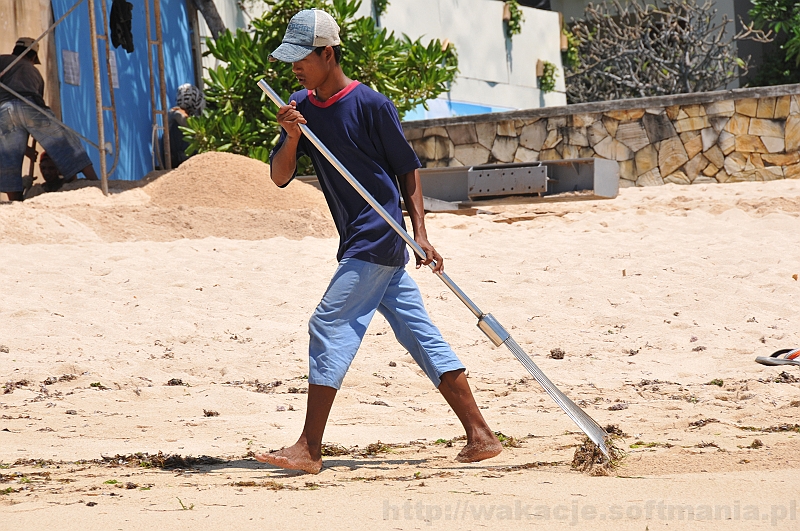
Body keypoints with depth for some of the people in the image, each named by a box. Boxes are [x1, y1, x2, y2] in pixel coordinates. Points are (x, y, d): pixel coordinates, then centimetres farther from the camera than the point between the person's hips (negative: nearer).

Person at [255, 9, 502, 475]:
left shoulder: (370, 104, -12)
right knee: (421, 335, 7)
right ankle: (481, 436, 10)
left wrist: (420, 235, -11)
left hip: (380, 238, -8)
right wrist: (292, 137, -16)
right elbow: (280, 177, 3)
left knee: (330, 326, -11)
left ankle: (310, 450, -10)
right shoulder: (302, 107, 8)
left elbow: (408, 169, -6)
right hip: (361, 244, 8)